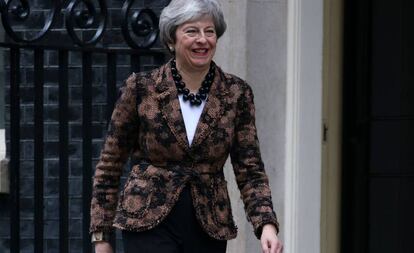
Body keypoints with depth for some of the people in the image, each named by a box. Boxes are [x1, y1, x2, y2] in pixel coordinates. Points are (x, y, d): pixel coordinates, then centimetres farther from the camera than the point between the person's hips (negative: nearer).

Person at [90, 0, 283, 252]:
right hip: (150, 224, -3)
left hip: (207, 229, 3)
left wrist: (267, 224, -17)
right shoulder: (141, 88, -4)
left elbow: (250, 170, 0)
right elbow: (109, 165, 3)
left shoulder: (236, 93, 1)